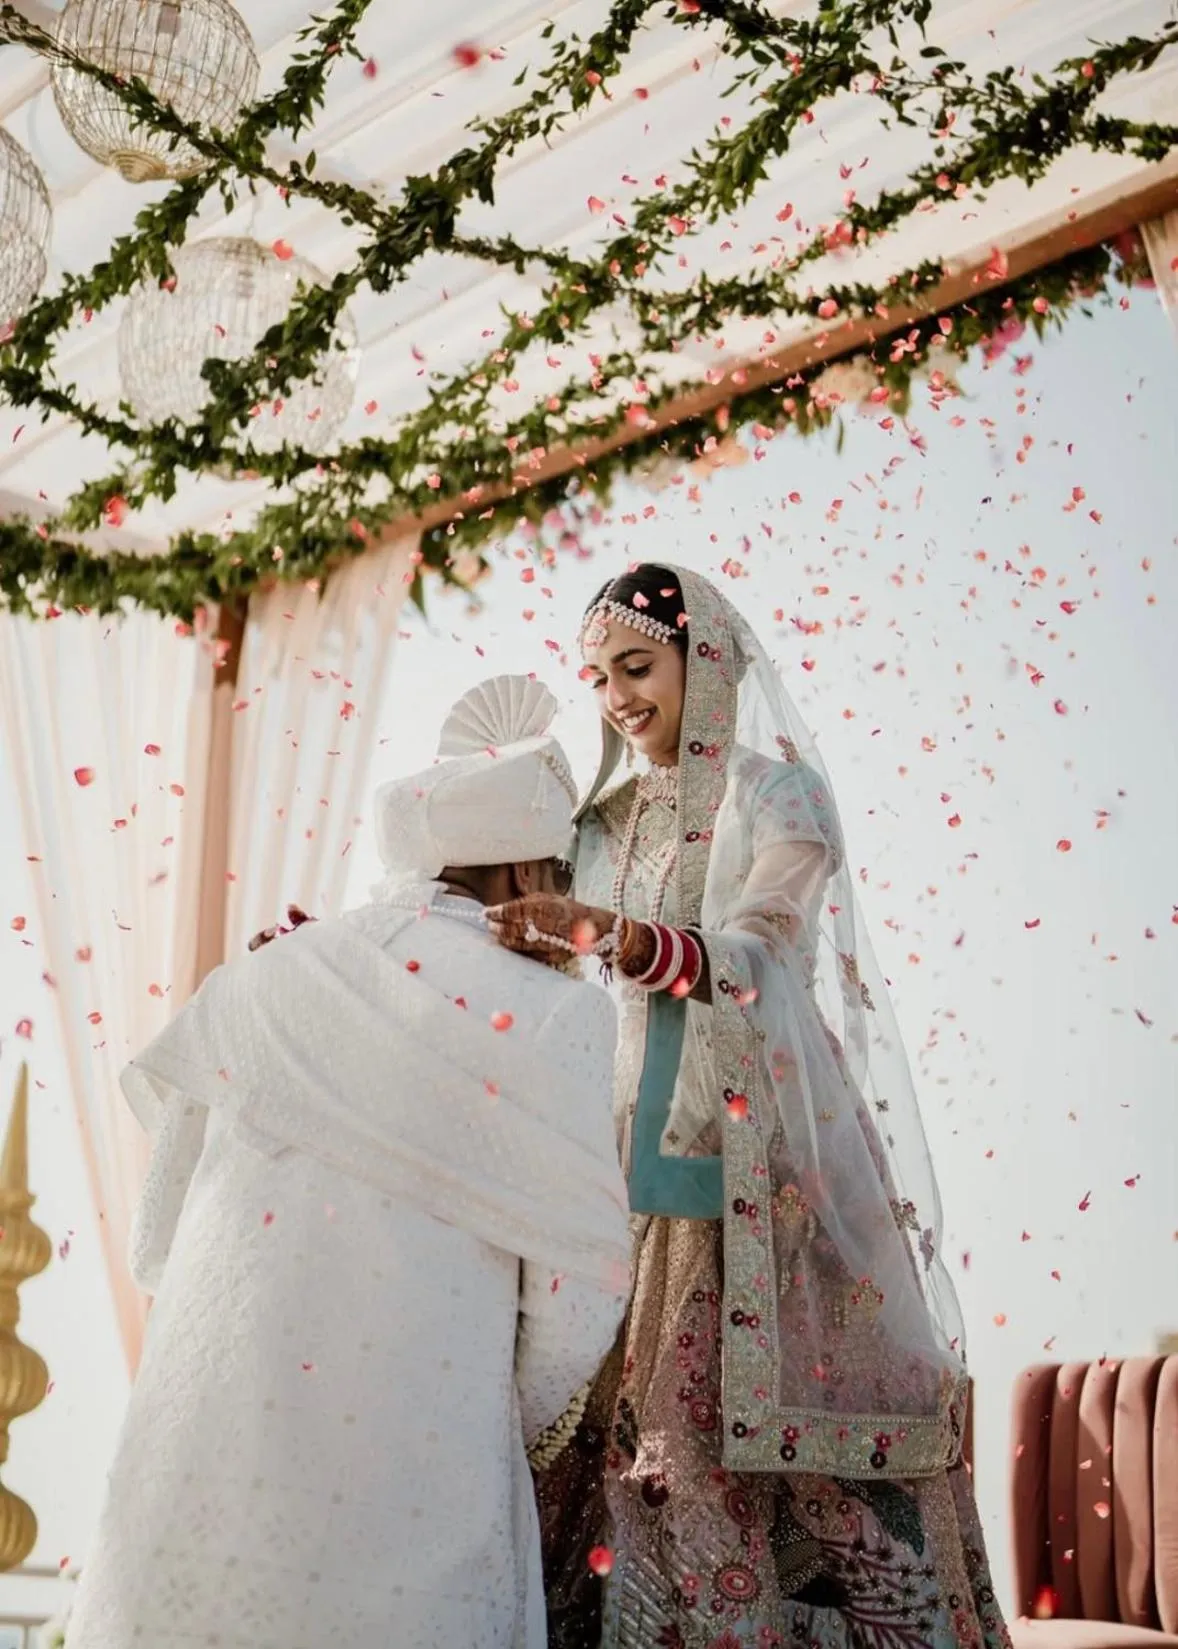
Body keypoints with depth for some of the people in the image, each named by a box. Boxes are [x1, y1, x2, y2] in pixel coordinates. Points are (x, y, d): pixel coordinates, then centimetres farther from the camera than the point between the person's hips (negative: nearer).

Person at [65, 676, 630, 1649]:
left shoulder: (245, 992, 4)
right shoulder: (547, 1014, -5)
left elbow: (161, 1247, 9)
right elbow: (579, 1278, -2)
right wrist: (515, 1423, 14)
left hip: (202, 1452, 4)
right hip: (406, 1466, -3)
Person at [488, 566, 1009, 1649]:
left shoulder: (781, 794, 0)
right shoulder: (609, 820, 16)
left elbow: (751, 957, -15)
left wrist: (610, 933, -32)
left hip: (755, 1152, -5)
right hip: (634, 1148, 5)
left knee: (755, 1400, -5)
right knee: (635, 1409, 1)